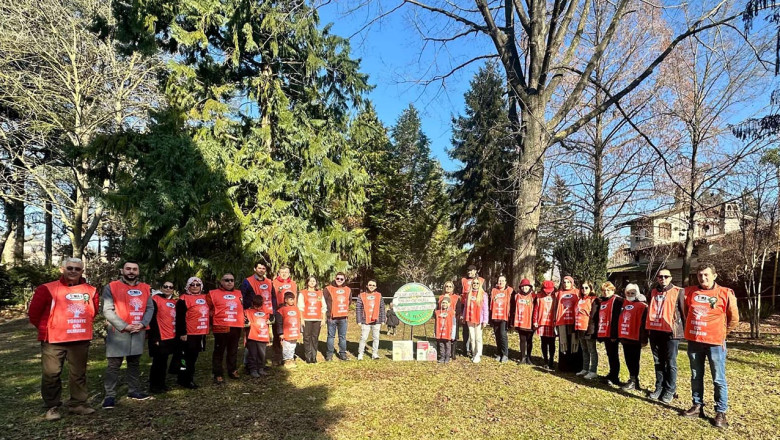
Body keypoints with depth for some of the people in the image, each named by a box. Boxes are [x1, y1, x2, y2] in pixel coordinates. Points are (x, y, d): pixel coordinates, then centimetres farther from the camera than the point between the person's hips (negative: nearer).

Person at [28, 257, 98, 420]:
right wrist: (47, 329, 5)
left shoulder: (90, 291, 3)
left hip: (81, 341, 3)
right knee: (51, 374, 1)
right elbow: (33, 313, -2)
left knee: (78, 374, 11)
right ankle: (52, 407, 16)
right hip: (54, 341, -3)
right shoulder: (47, 289, -8)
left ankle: (78, 404, 23)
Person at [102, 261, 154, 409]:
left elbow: (150, 308, 8)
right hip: (118, 332, -4)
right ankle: (110, 395, 6)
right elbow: (107, 310, -11)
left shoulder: (145, 288, 10)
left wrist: (142, 324, -9)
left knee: (134, 363, 14)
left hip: (139, 332, 4)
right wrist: (124, 326, -16)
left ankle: (134, 391, 24)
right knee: (114, 364, -2)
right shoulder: (111, 287, -4)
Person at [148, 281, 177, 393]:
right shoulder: (155, 299, -9)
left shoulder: (174, 302, 13)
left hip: (171, 338, 7)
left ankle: (162, 384, 23)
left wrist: (177, 335, 14)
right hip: (159, 338, -7)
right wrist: (155, 337, -17)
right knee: (158, 362, 1)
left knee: (164, 362, 14)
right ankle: (154, 386, 12)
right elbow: (153, 320, -14)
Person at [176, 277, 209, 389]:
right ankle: (187, 381, 8)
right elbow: (180, 318, -14)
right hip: (188, 334, -7)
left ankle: (190, 379, 25)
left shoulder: (204, 298, 13)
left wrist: (206, 331, 23)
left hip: (201, 333, 7)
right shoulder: (183, 299, -9)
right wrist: (182, 333, -19)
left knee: (193, 357, 14)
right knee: (188, 358, -1)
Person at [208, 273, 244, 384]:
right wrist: (214, 315, -1)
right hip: (221, 327, -4)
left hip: (236, 327, 4)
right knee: (219, 351, 0)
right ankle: (218, 375, 7)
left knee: (233, 351, 14)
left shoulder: (239, 294, 12)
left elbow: (242, 308, 26)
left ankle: (232, 371, 27)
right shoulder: (213, 293, -1)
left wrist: (241, 317, 13)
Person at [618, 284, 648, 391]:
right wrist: (620, 336, 16)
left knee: (634, 360, -1)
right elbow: (620, 320, 18)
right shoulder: (624, 304, 14)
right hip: (625, 337, 7)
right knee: (628, 360, 12)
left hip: (635, 338, -7)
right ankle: (633, 379, 22)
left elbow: (643, 323, -12)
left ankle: (633, 381, 5)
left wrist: (643, 339, -16)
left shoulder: (642, 306, -7)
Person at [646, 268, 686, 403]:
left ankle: (670, 390, 11)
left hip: (671, 332, -5)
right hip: (655, 331, 5)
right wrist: (648, 330, 17)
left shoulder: (678, 292, -3)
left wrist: (685, 331, -4)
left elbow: (684, 312, -3)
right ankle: (659, 388, 23)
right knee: (658, 362, 13)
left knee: (670, 362, 2)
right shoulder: (653, 293, 14)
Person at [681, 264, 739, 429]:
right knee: (696, 377, 13)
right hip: (693, 341, 4)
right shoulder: (689, 292, 3)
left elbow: (734, 318, 5)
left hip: (715, 342, -3)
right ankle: (697, 406, 25)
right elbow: (685, 312, 20)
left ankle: (721, 412, 11)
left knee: (719, 379, 2)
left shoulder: (725, 293, -6)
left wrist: (722, 333, 10)